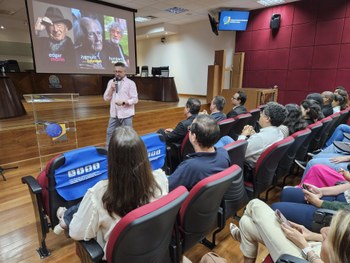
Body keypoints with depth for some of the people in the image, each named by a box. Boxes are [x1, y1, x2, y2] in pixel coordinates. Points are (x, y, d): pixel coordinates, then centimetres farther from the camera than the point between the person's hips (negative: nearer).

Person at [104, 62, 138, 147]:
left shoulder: (130, 83, -6)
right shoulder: (111, 82, 8)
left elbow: (135, 99, -10)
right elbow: (106, 98, 6)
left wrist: (124, 102, -23)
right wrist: (111, 88, -9)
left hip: (126, 115, -4)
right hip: (114, 114, 5)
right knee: (110, 133, 12)